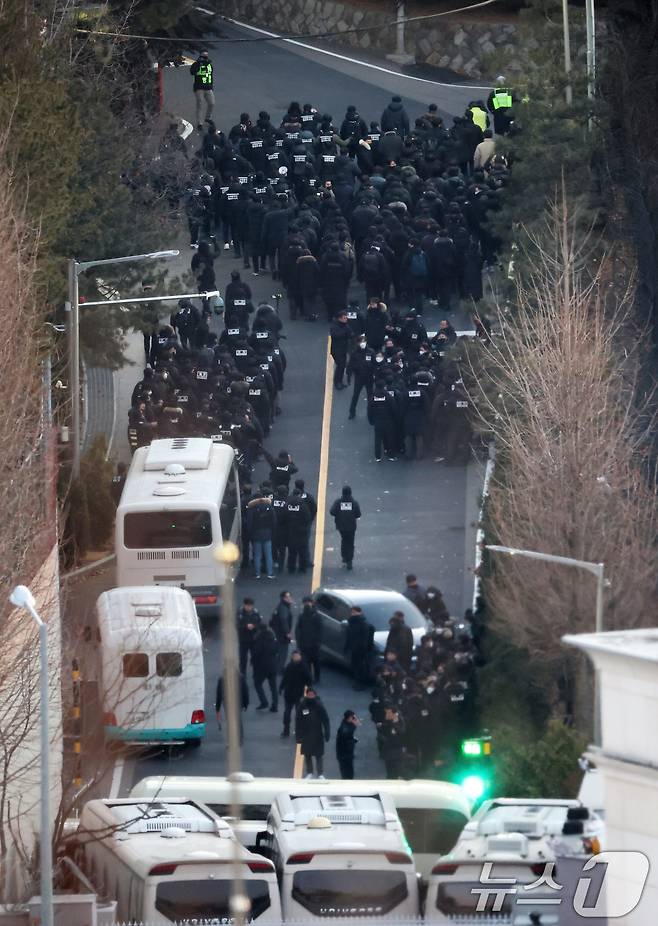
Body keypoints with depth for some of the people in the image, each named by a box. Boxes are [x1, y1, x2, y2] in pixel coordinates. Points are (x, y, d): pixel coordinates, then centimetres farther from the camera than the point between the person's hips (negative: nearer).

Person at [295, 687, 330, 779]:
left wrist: (327, 733, -5)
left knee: (319, 755, 2)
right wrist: (298, 735, -4)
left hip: (318, 735, -1)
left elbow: (326, 721, -3)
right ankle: (310, 773, 22)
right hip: (306, 736, 1)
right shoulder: (302, 706, -6)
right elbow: (298, 722, -2)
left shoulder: (319, 706, -7)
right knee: (307, 755, 9)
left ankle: (320, 774, 9)